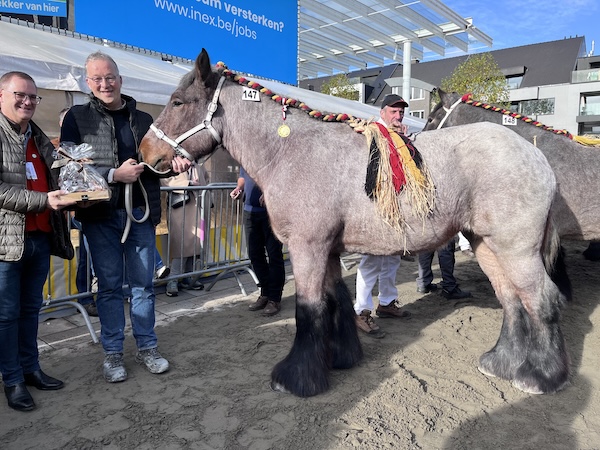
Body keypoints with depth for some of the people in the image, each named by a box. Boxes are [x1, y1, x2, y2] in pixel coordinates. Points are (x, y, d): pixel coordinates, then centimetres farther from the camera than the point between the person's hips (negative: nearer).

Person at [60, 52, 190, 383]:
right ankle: (112, 353, 21)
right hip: (100, 215, -2)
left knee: (143, 283, 10)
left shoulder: (143, 119, 11)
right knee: (109, 285, 7)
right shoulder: (77, 117, 2)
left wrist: (173, 164, -4)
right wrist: (114, 175, -18)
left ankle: (146, 347, 24)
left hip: (141, 212, 3)